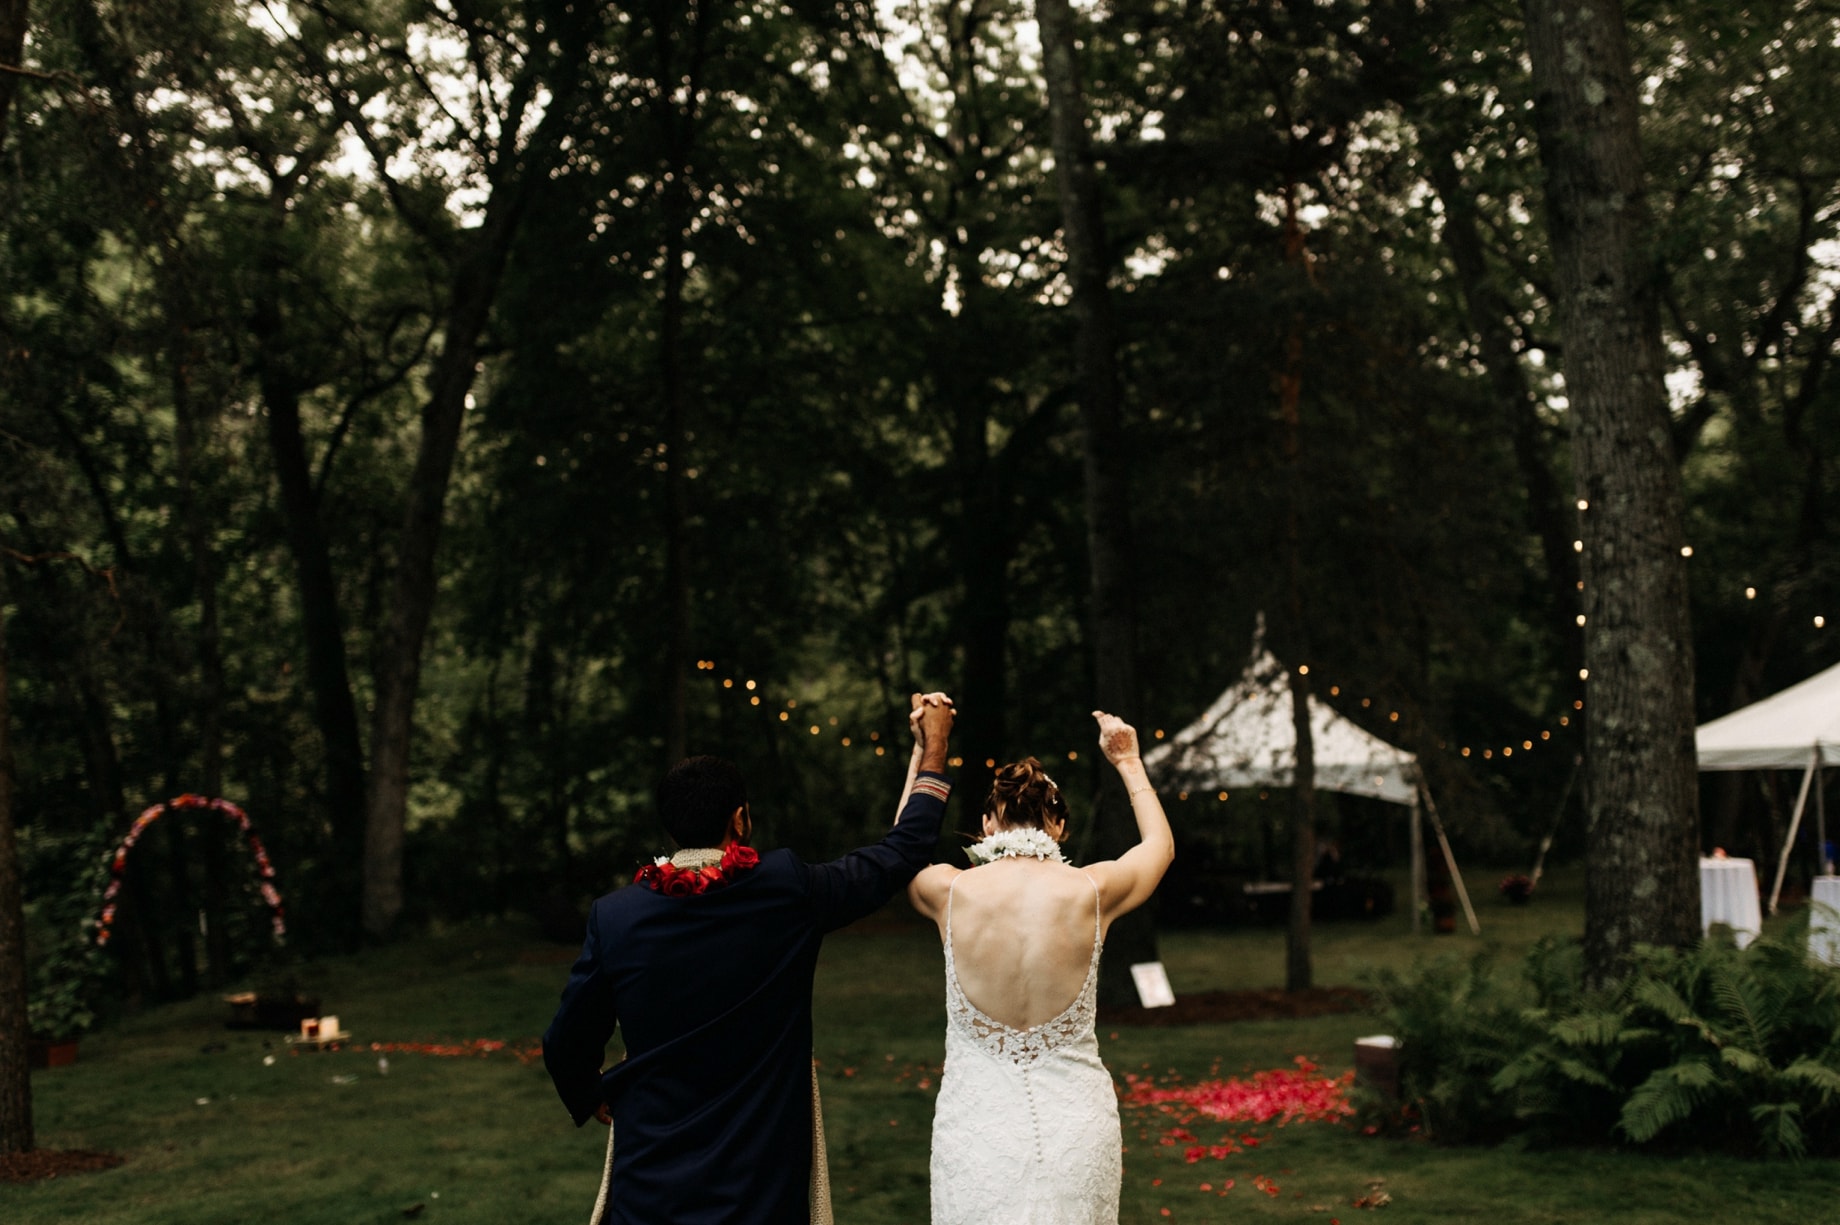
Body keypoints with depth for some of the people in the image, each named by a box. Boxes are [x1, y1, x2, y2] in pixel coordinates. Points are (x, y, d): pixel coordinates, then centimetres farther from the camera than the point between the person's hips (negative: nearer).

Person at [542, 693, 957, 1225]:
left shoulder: (614, 915, -10)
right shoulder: (786, 890, -13)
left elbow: (567, 1045, -1)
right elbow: (902, 854, 0)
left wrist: (592, 1100, 21)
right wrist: (933, 749, 12)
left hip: (652, 1179, 1)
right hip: (763, 1181, -1)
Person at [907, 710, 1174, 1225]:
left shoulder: (951, 892, -9)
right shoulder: (1091, 893, -8)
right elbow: (1159, 845, 15)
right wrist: (1129, 763, 26)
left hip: (978, 1125, 0)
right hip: (1077, 1127, 1)